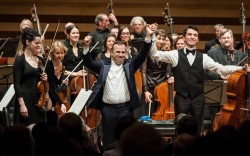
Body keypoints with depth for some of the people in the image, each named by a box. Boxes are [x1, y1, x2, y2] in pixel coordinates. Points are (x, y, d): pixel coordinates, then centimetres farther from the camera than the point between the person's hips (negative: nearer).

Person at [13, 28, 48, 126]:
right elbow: (17, 84, -12)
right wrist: (22, 105, -18)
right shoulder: (20, 60, -8)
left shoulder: (41, 60, 10)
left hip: (39, 99, 6)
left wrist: (45, 79, -3)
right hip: (25, 99, -6)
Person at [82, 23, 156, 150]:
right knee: (108, 140, 6)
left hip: (125, 108, 0)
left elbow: (142, 55, -3)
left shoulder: (129, 65, 6)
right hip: (107, 108, 0)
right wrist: (86, 47, -19)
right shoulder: (104, 66, 6)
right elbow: (88, 63, -3)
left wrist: (148, 37, -17)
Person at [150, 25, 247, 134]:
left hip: (198, 98, 2)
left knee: (197, 129, 7)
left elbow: (221, 69, 0)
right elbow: (155, 54, -3)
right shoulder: (175, 54, 3)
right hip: (181, 97, -2)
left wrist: (240, 68, -14)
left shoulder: (203, 57, 6)